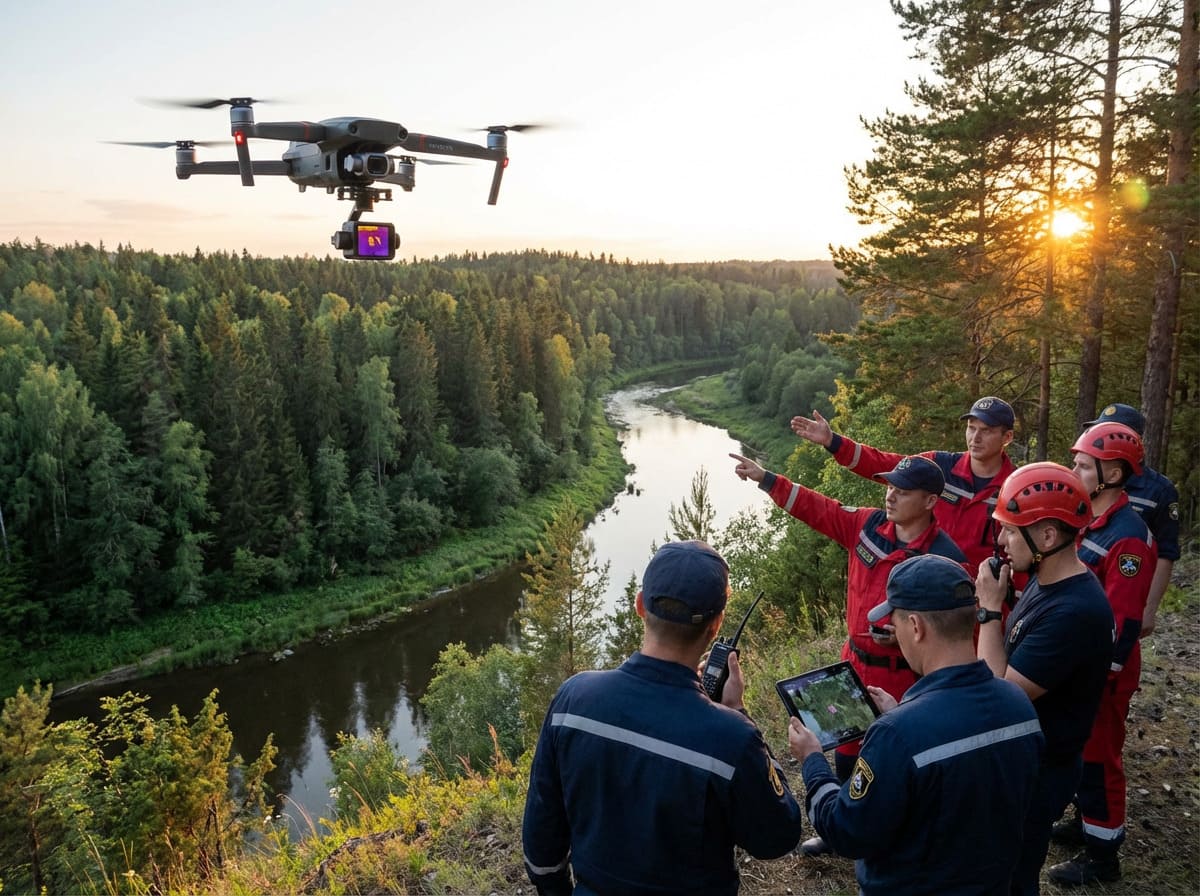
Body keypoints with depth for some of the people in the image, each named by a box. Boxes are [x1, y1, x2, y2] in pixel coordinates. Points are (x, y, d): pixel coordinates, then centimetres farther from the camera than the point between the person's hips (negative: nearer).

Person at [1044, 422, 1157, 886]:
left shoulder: (1128, 537, -24)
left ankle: (1102, 855, 20)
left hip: (1101, 669, -8)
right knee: (1077, 748, 21)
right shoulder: (1088, 520, 5)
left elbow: (1122, 623, -25)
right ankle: (1086, 821, 39)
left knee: (1098, 756, 5)